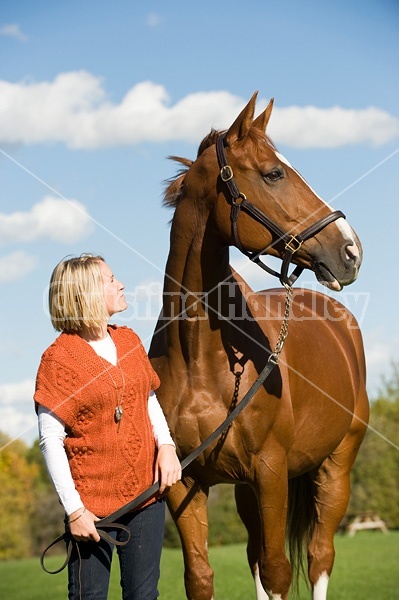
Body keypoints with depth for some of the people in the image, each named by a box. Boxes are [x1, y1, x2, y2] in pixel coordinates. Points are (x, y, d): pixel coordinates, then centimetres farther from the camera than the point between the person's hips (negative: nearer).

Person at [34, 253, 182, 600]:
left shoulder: (129, 341, 8)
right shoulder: (59, 357, -11)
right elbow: (50, 440, -12)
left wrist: (166, 445, -3)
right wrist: (74, 509, -15)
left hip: (147, 491, 6)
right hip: (94, 502, -5)